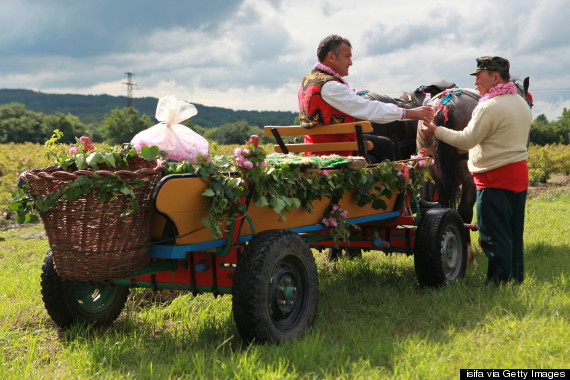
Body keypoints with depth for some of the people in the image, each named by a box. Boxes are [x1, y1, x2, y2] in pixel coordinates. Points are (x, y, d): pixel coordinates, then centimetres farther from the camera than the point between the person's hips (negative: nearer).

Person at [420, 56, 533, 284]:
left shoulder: (490, 107, -17)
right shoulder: (521, 103, 13)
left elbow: (466, 140, -16)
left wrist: (436, 131, -7)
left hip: (495, 179, -9)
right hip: (519, 173, 9)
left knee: (493, 235, -4)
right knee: (513, 233, 14)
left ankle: (499, 281, -2)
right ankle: (516, 278, 20)